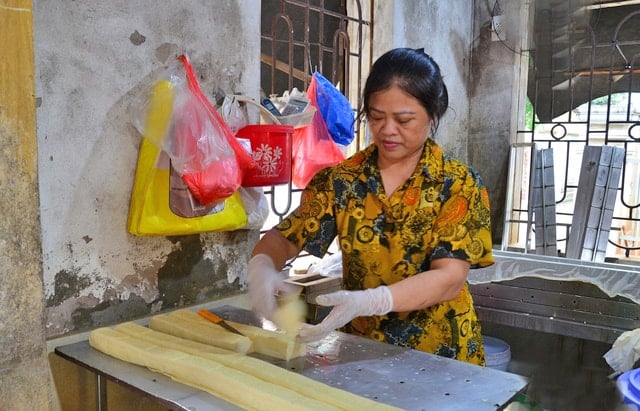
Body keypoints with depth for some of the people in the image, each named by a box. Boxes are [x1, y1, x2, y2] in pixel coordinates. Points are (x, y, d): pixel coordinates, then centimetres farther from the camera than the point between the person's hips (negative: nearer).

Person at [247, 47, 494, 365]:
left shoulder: (459, 184, -7)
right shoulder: (339, 179, 0)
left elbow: (450, 278, -16)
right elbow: (284, 238, 2)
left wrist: (367, 302, -31)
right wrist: (262, 266, -21)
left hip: (439, 355, -1)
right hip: (360, 347, 2)